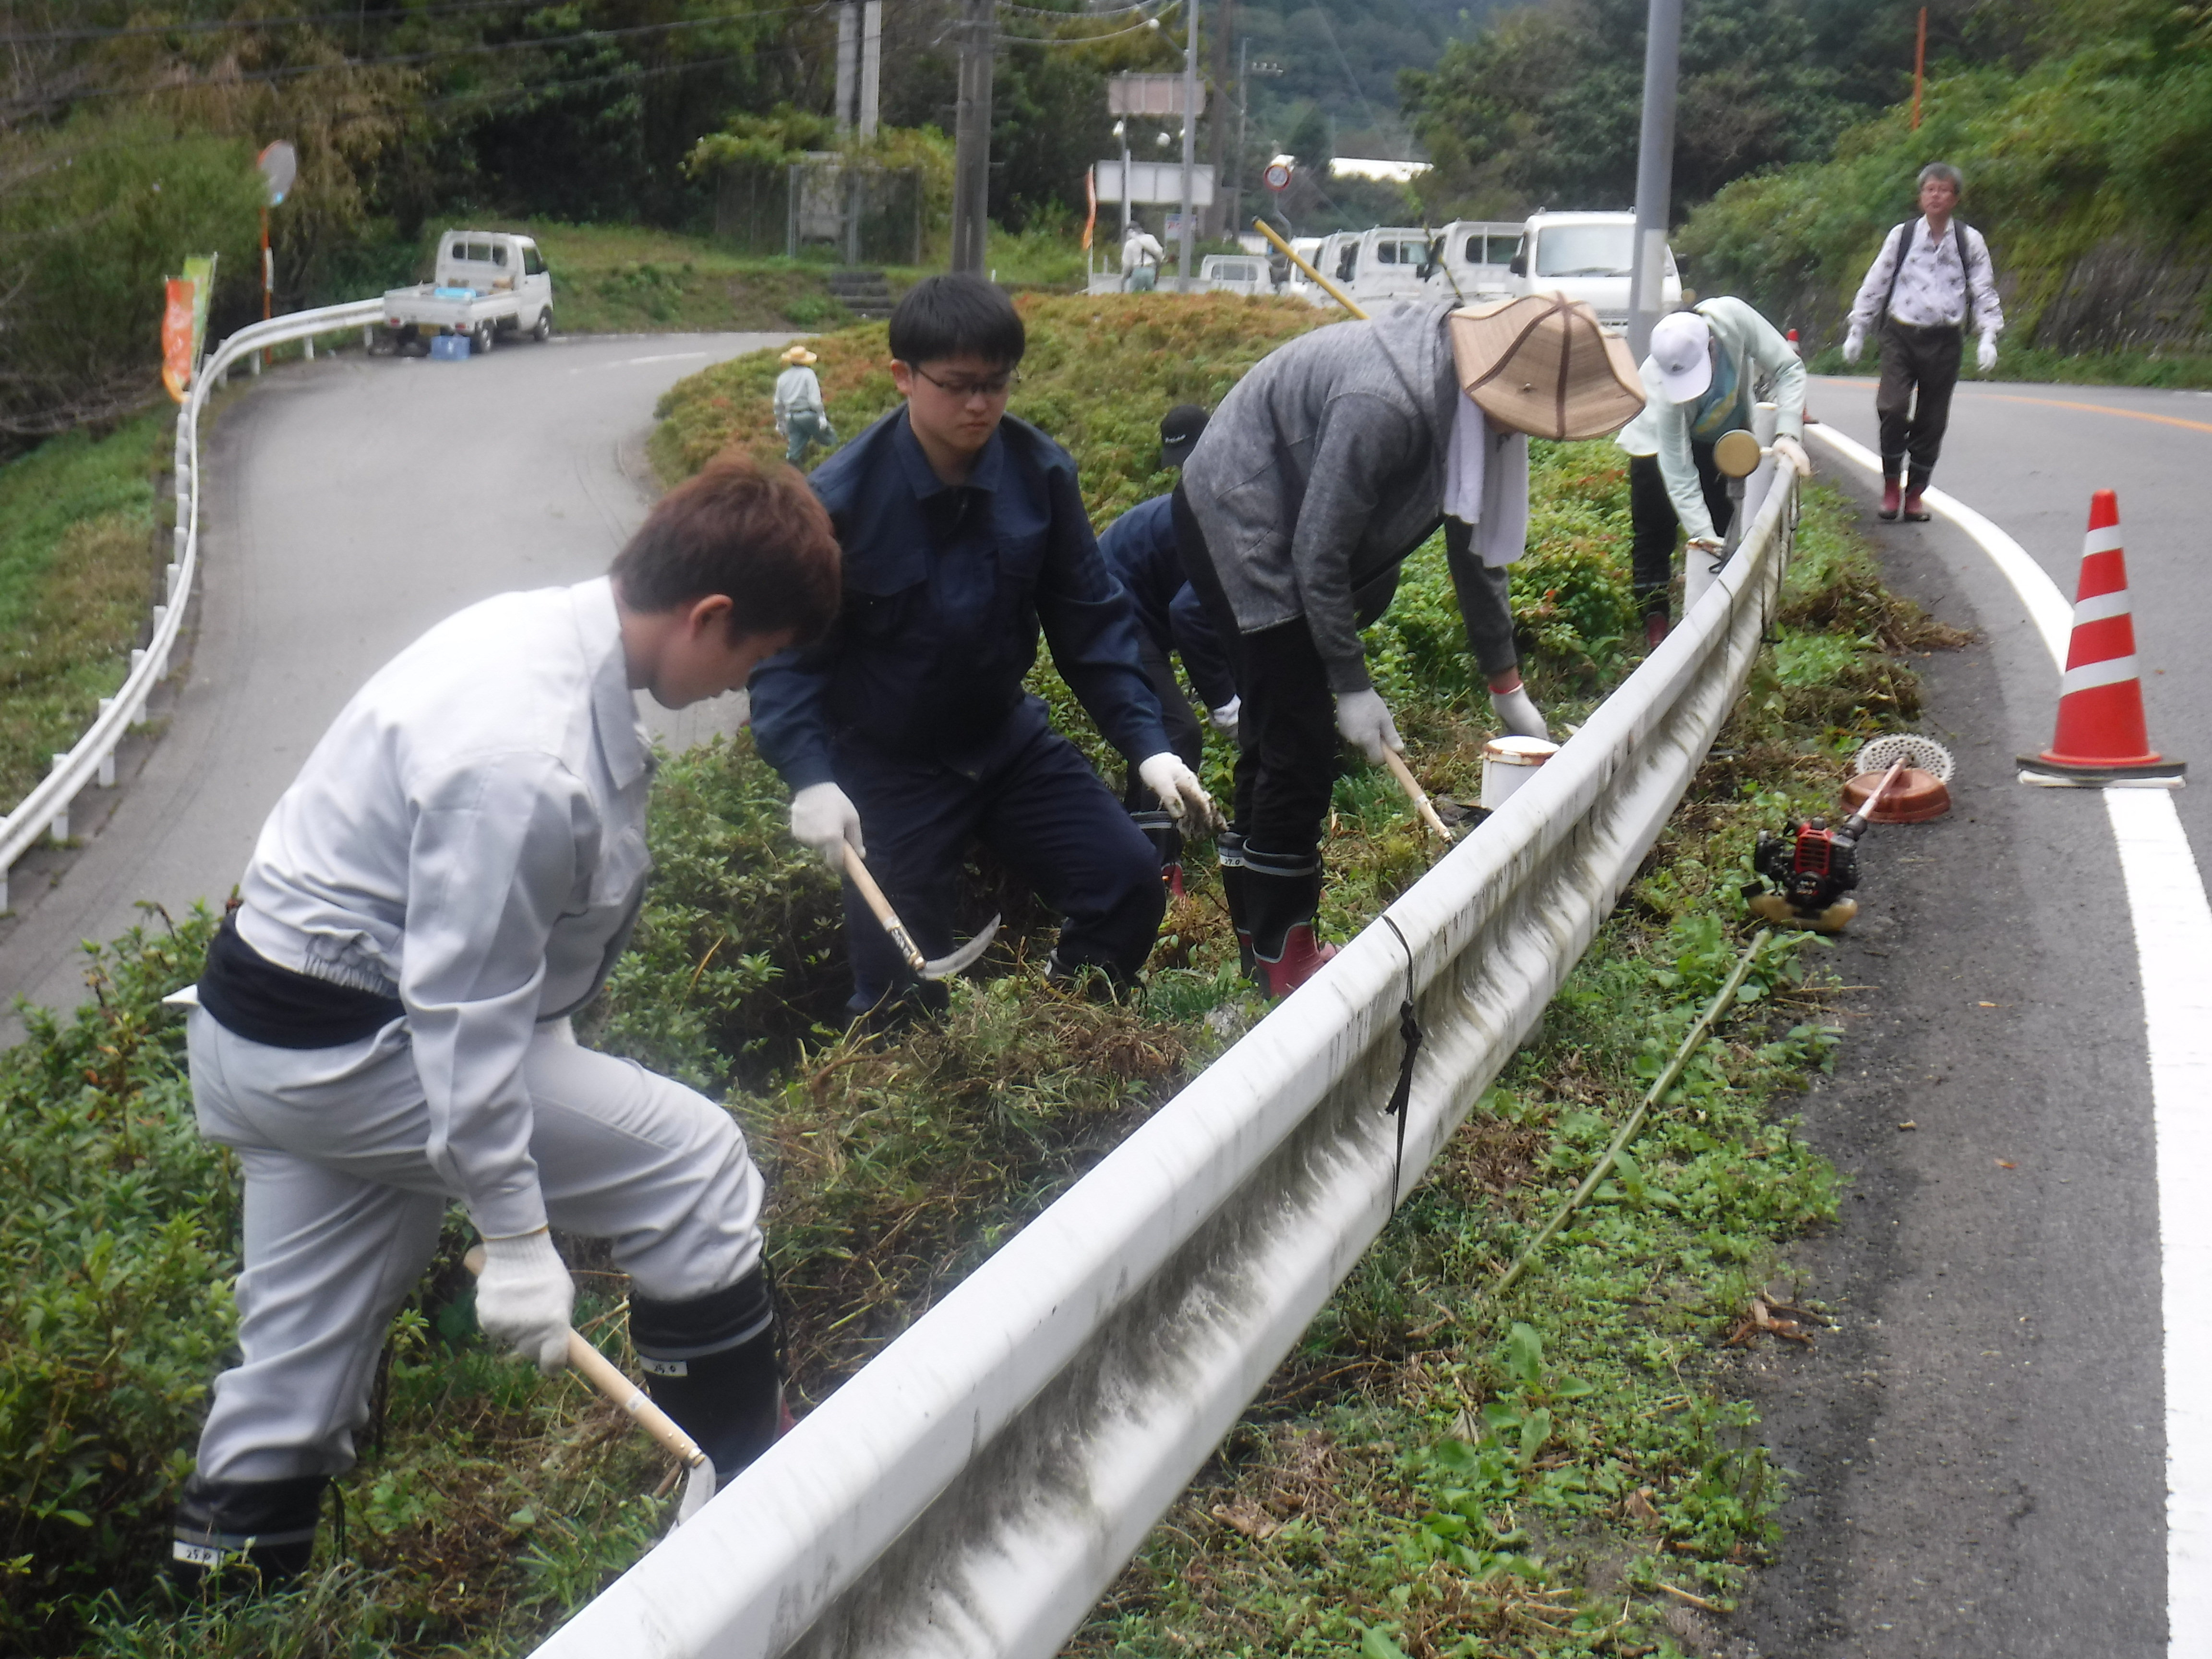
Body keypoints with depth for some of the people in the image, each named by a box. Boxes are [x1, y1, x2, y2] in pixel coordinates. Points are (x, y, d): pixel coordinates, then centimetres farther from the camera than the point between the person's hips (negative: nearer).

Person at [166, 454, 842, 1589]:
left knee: (299, 1358, 19)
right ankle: (742, 1503, 12)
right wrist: (517, 1236, -19)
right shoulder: (526, 764, -30)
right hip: (346, 1051, -10)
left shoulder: (541, 627, -2)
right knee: (693, 1167, -3)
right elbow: (464, 1012, -26)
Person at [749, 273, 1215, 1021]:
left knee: (1129, 883, -7)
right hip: (887, 762, -3)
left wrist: (1147, 743, -12)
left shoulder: (1040, 472, -10)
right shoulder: (840, 498, -19)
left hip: (1008, 736, 4)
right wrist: (811, 778, -30)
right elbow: (788, 652, -15)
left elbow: (1090, 617, -3)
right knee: (904, 998, -3)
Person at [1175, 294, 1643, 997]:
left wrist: (1506, 685, 9)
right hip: (1236, 521, -9)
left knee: (1275, 736, 15)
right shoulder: (1387, 406, -34)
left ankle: (1254, 925, 27)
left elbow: (1476, 543, 5)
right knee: (1300, 747, -9)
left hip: (1274, 526, 9)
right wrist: (1352, 687, -19)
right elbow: (1319, 557, -27)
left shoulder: (1473, 399, -6)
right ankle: (1281, 957, 3)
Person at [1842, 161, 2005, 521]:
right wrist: (1857, 330, 9)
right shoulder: (1901, 236, 5)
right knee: (1892, 408, -17)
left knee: (1931, 420, 4)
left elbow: (1985, 292, 8)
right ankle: (1891, 485, 0)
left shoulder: (1969, 241, 5)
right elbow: (1875, 284, 11)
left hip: (1944, 339, 1)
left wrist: (1989, 336, -3)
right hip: (1900, 334, -1)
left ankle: (1915, 493, 18)